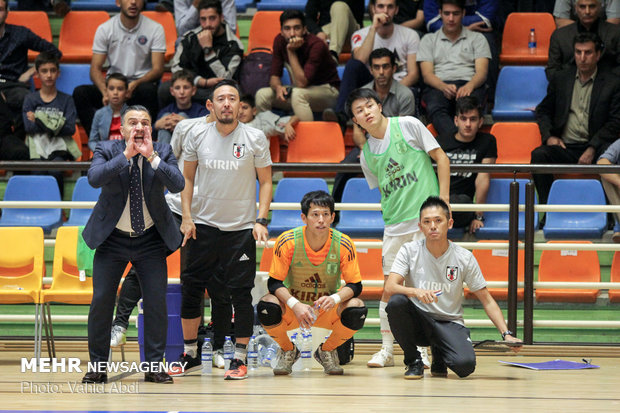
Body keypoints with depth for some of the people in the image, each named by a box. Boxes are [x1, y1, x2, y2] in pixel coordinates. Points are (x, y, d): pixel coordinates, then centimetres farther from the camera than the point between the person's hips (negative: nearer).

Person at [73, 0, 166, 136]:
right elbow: (95, 69, -2)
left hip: (141, 84, -2)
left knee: (148, 90, -37)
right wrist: (105, 92, -25)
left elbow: (157, 69, -7)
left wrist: (135, 84, -28)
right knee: (80, 93, -24)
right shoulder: (104, 29, 3)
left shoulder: (155, 29, 0)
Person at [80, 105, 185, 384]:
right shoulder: (107, 151, -4)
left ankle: (154, 366, 7)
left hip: (151, 240, 1)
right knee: (101, 300, -4)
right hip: (112, 238, -1)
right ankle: (98, 367, 6)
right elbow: (94, 178, -24)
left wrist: (152, 156, -23)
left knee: (157, 302, -4)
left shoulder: (163, 152, -1)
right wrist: (127, 155, -26)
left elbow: (178, 185, -17)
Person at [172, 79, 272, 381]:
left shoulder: (255, 139, -4)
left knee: (240, 295, -3)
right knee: (191, 290, 4)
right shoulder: (197, 138, 2)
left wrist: (261, 220, -8)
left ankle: (240, 359, 7)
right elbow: (187, 178, 12)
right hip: (203, 227, 2)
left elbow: (265, 182, 2)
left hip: (241, 229, -2)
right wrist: (186, 216, 2)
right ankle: (190, 354, 17)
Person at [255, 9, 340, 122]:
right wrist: (278, 87, -25)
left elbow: (301, 83, -31)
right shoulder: (280, 41, -6)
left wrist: (291, 51, -32)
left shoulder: (316, 45, -25)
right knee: (262, 94, -12)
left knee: (298, 94, -37)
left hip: (328, 90, -6)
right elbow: (274, 75, -2)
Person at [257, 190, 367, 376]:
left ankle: (327, 351, 4)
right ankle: (288, 350, 3)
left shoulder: (344, 244, -14)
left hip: (328, 311, 1)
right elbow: (274, 283, -14)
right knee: (267, 307, -33)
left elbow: (355, 285, -11)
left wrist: (335, 298, -33)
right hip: (292, 308, -1)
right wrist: (295, 305, -32)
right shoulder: (287, 241, -17)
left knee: (357, 310, -30)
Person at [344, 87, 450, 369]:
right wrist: (391, 215, 5)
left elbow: (441, 159, 0)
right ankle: (386, 350, 11)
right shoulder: (367, 154, 8)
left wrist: (443, 202, -6)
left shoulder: (408, 125, -3)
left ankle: (422, 348, 2)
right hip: (394, 226, 4)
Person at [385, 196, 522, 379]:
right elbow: (390, 287, -18)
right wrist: (416, 291, -38)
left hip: (450, 324, 0)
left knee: (465, 364, -30)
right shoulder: (409, 251, -5)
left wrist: (506, 334, -12)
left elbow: (487, 301, 0)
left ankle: (439, 355, 10)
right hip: (417, 321, 0)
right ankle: (413, 361, -8)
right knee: (396, 302, -33)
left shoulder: (464, 257, -4)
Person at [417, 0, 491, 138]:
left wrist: (469, 86, -17)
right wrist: (444, 87, -15)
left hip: (469, 85, 1)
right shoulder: (429, 40, 24)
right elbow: (427, 75, 10)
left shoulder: (477, 38, 23)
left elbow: (481, 72, 9)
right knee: (435, 109, -39)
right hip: (439, 85, -1)